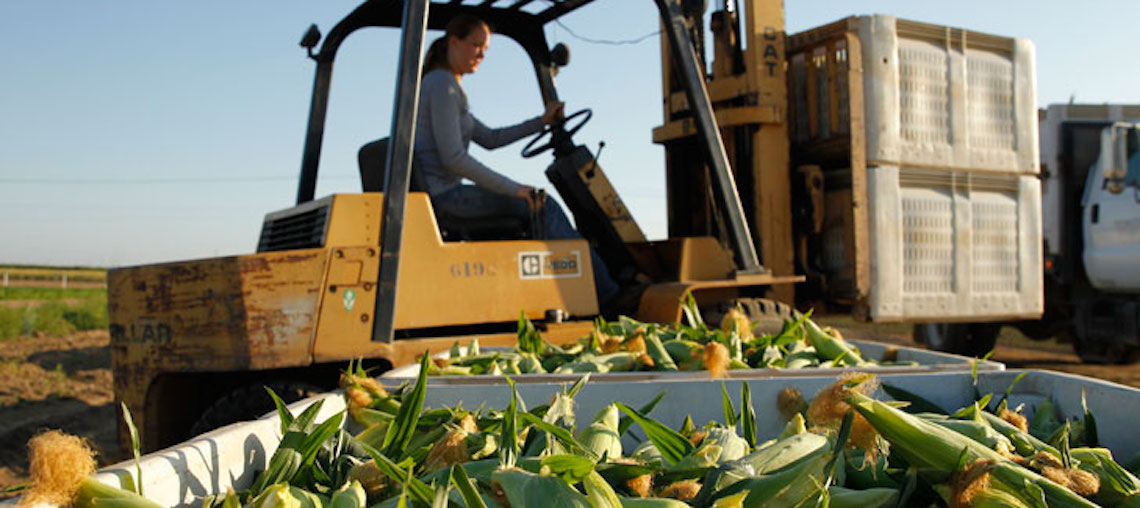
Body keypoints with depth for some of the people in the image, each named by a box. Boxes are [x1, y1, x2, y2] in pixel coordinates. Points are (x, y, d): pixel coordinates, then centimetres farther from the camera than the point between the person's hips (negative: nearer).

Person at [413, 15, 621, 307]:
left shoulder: (444, 87, 21)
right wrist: (514, 189, -18)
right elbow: (453, 158, -21)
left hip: (440, 194, 11)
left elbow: (489, 139, 24)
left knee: (542, 206, 12)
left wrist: (542, 121, 19)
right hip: (444, 194, -11)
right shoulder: (442, 85, -12)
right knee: (543, 206, -9)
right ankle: (604, 292, -5)